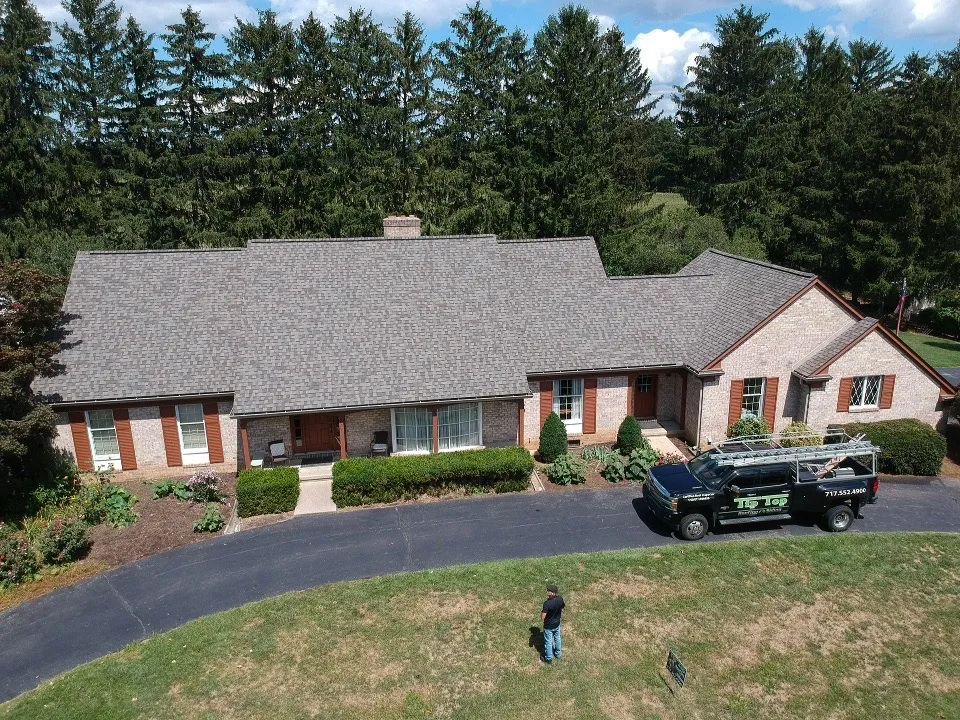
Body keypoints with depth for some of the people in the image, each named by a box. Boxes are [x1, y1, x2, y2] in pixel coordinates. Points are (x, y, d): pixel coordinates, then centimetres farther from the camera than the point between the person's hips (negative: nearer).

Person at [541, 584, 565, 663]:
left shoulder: (547, 603, -36)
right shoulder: (560, 599, -17)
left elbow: (542, 617, -32)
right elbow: (562, 610, 0)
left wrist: (542, 613, -12)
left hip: (548, 626, -5)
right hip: (557, 623, 5)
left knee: (548, 642, 17)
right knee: (557, 638, 28)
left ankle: (549, 658, 35)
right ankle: (558, 654, 47)